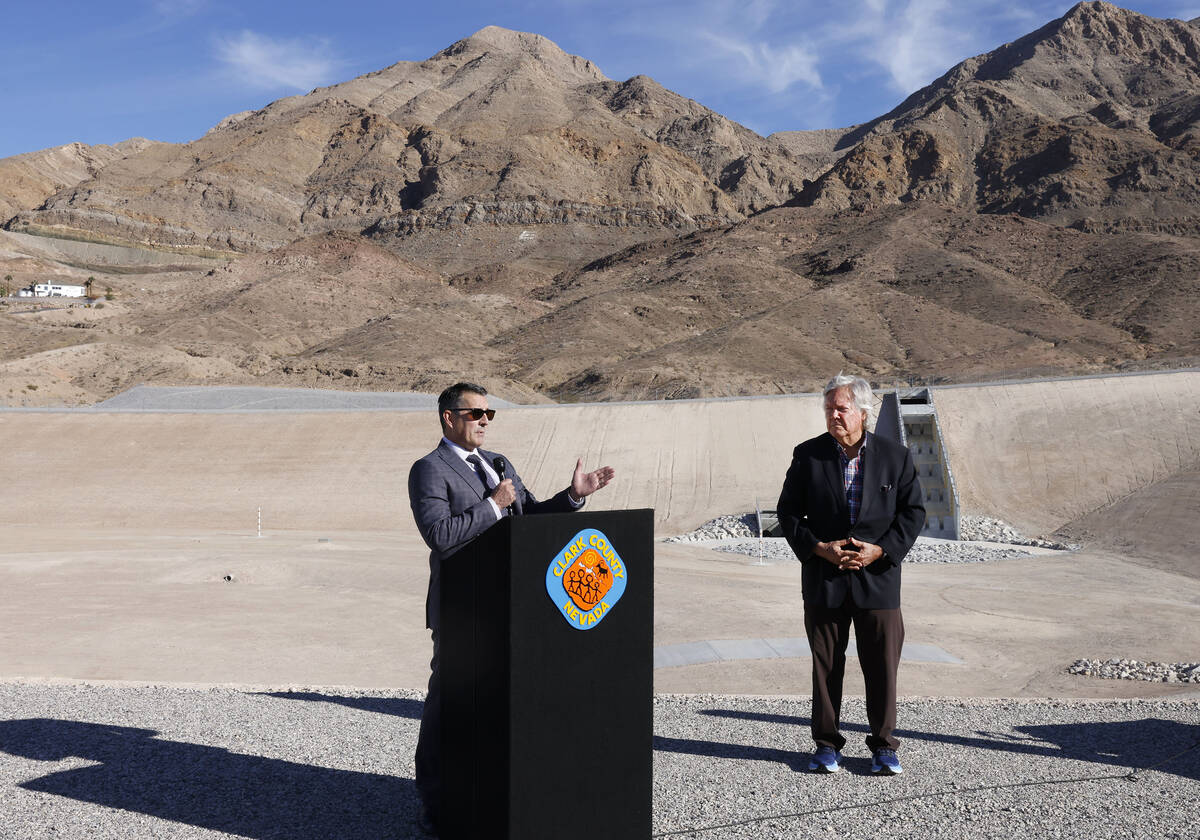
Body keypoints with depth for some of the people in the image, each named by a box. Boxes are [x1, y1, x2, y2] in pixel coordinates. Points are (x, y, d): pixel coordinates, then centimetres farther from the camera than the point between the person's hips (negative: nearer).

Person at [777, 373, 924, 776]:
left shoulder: (895, 456, 1)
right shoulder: (807, 455, 1)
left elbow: (913, 511, 2)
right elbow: (789, 511, 2)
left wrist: (880, 550, -11)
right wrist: (819, 547, -12)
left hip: (878, 577, 0)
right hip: (823, 579, 0)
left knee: (882, 665, 6)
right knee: (826, 665, 7)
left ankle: (883, 745, 21)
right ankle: (826, 744, 20)